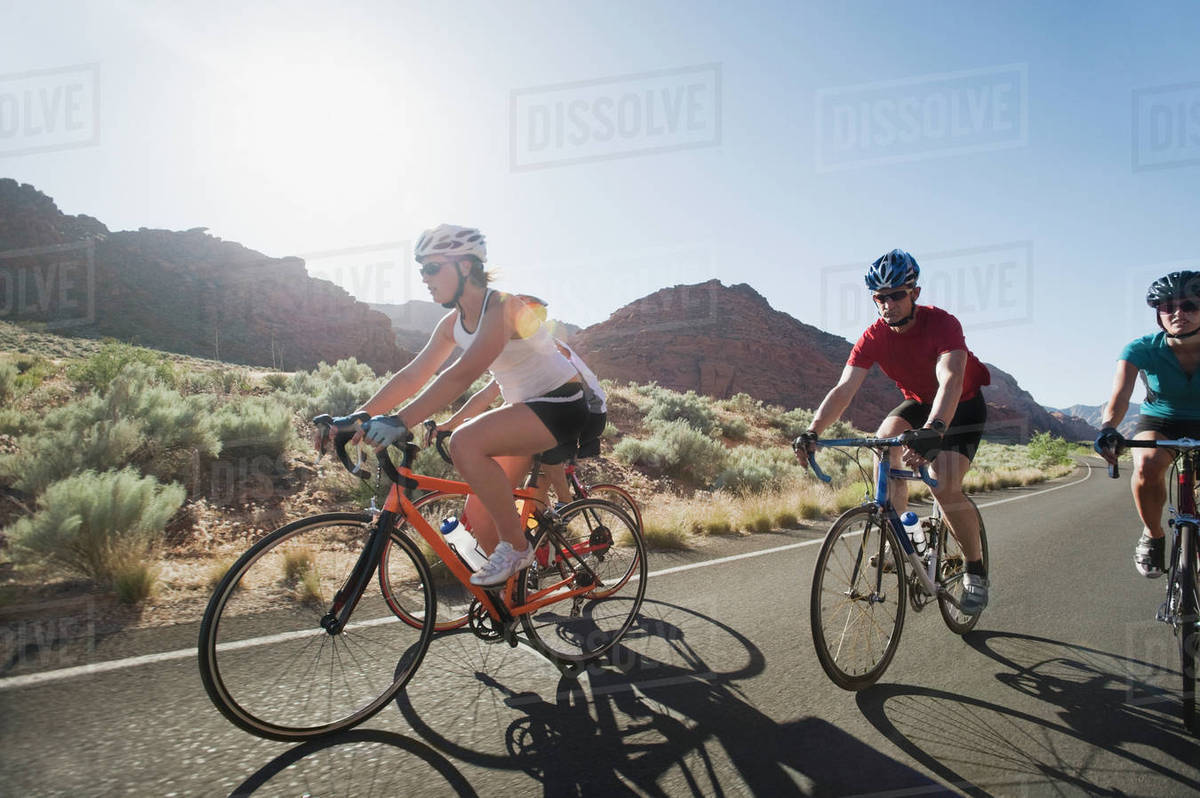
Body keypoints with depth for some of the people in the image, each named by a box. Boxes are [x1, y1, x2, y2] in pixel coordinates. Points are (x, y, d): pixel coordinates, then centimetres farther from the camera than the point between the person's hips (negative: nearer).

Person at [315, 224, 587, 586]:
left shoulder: (501, 306, -21)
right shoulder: (454, 323, 5)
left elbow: (462, 374, -34)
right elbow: (411, 376, 2)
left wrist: (400, 422, -40)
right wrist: (353, 418, -8)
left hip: (561, 404, -9)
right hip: (525, 409, 9)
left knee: (465, 442, -31)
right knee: (478, 512, 3)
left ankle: (515, 547, -15)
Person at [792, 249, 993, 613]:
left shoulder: (941, 323, -30)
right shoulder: (874, 337, -18)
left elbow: (950, 381, -46)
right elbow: (844, 388, -28)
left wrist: (933, 431, -64)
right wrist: (813, 431, -44)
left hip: (964, 405, -4)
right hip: (918, 402, 5)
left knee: (945, 487, -21)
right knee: (885, 438, -26)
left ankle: (976, 571, 3)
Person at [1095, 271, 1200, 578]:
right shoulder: (1143, 349, -19)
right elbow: (1119, 397, -32)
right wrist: (1107, 428, -53)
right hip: (1158, 423, -1)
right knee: (1147, 466, -34)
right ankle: (1153, 536, -9)